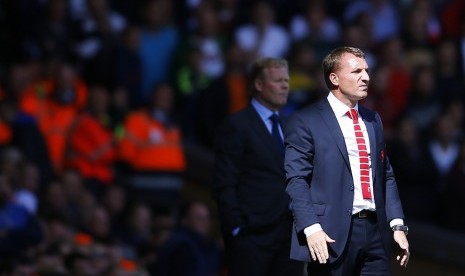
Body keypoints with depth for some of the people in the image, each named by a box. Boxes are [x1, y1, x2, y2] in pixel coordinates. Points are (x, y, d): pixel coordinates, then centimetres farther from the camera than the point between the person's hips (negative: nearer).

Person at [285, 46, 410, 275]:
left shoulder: (372, 120, 18)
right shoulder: (305, 122, -2)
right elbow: (296, 180, -8)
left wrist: (398, 225, 9)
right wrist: (311, 228, -19)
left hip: (375, 231, 6)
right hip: (332, 238, -6)